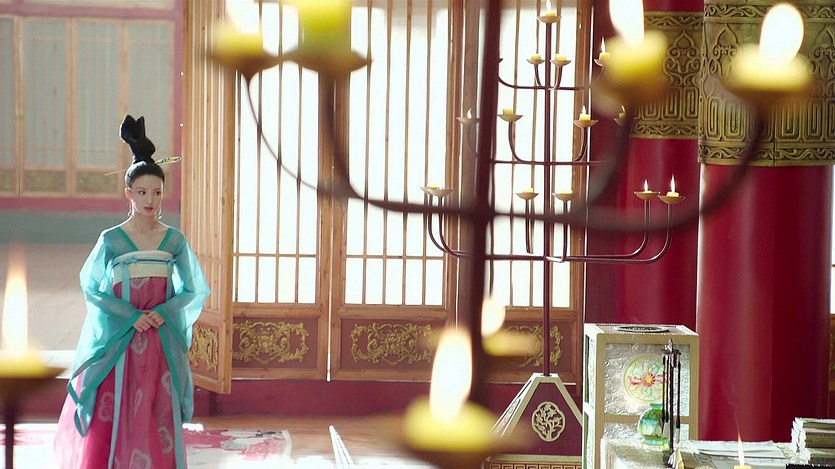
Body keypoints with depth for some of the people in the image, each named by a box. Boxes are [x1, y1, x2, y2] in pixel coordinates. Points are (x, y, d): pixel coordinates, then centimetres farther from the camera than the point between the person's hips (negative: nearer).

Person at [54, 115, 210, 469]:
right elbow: (91, 288, -1)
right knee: (111, 420, -2)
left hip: (161, 343, 2)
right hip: (118, 342, -1)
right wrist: (130, 316, -12)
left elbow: (192, 291, 7)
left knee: (157, 423, 0)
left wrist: (161, 314, -10)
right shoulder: (111, 239, -1)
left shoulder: (174, 240, 4)